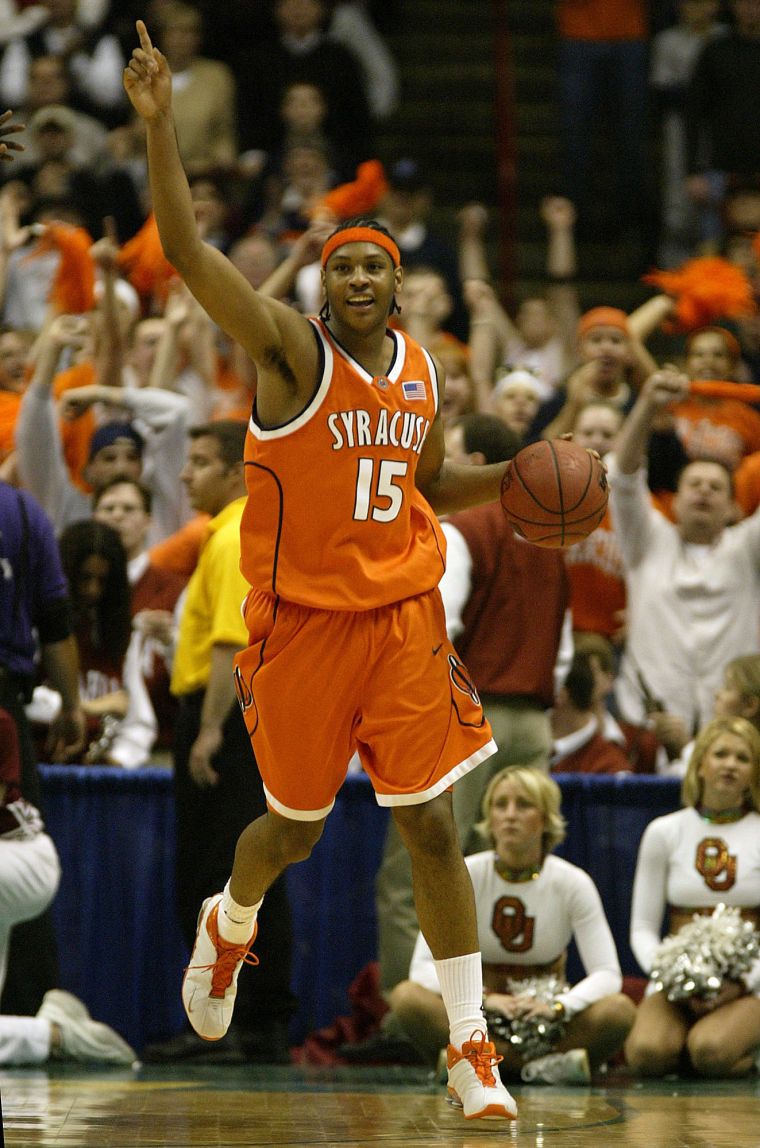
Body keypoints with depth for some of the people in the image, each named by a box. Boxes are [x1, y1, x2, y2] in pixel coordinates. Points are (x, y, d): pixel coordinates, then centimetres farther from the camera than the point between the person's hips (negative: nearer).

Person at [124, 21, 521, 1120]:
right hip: (302, 619, -3)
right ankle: (228, 927, 47)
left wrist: (513, 475, 6)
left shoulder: (421, 373, 7)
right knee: (294, 828, 11)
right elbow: (187, 252, -23)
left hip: (404, 617, 3)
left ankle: (471, 1047, 0)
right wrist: (159, 122, -32)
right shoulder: (291, 349, -9)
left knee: (432, 827, -4)